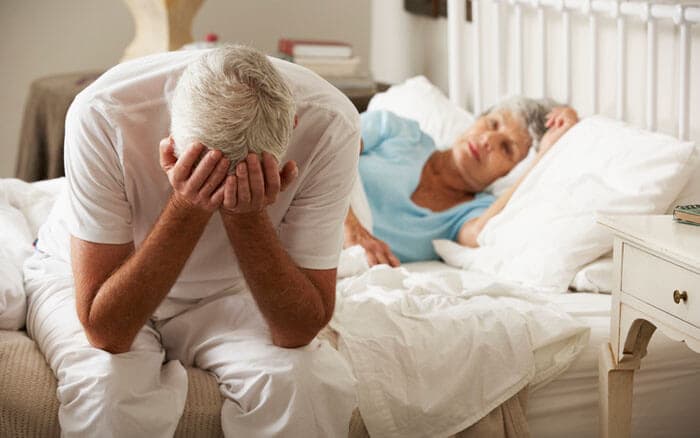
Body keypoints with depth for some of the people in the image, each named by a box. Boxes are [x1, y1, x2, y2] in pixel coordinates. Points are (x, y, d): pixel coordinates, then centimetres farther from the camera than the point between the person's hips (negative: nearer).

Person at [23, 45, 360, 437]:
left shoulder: (330, 125, -28)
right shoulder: (102, 114, -32)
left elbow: (302, 329, -24)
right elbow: (104, 330, -31)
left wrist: (247, 215, -39)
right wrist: (188, 209, -41)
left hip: (226, 294, 2)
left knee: (313, 382, -26)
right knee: (111, 383, -33)